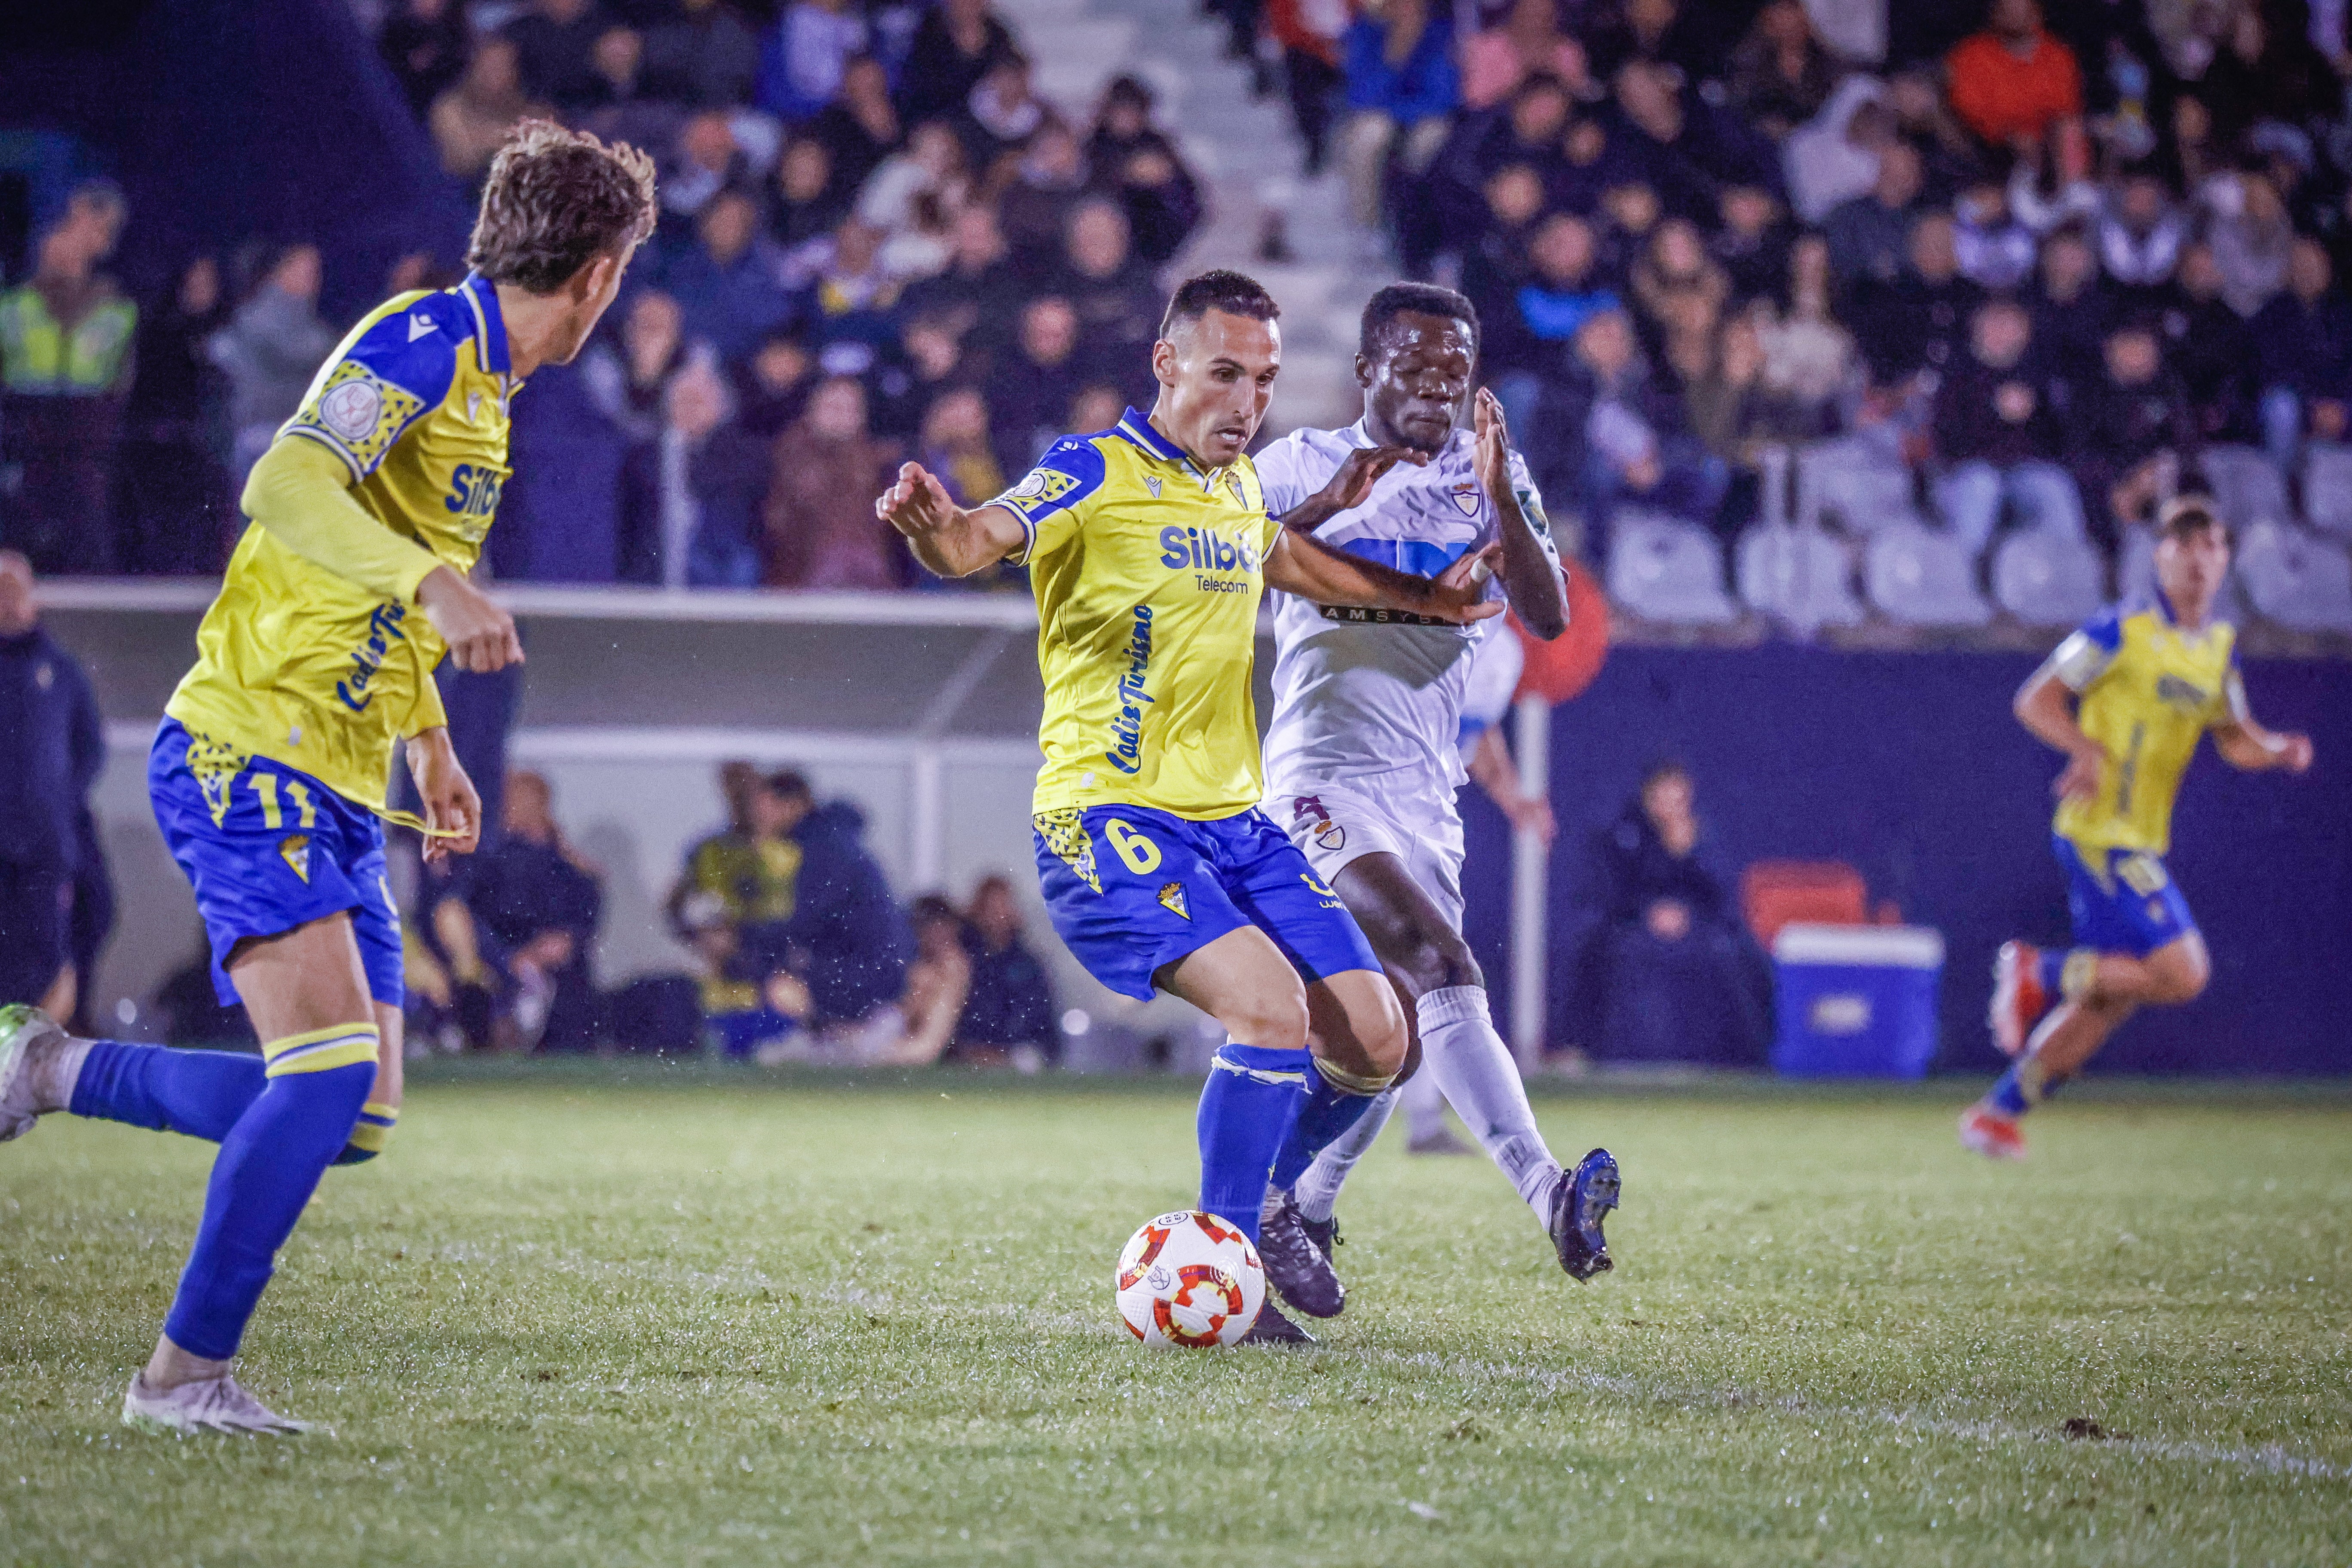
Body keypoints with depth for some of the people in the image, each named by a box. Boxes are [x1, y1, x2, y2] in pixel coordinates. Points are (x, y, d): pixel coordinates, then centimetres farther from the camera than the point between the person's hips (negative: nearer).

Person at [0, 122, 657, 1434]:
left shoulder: (485, 387, 18)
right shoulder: (424, 339, -12)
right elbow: (288, 487, -28)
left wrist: (434, 751, 31)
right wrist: (436, 584, -40)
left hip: (339, 793, 9)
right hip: (248, 756, -9)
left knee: (356, 1118, 4)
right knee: (334, 1061, -21)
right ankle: (185, 1373, -13)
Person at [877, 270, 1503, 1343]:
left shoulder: (1240, 486, 13)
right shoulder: (1096, 475, -10)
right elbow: (988, 539, -29)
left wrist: (1424, 598, 42)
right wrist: (938, 529, -52)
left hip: (1234, 820, 8)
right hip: (1113, 819, -8)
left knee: (1374, 1039, 2)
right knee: (1269, 1002, -27)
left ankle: (1266, 1210, 27)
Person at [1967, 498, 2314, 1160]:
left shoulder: (2220, 647, 12)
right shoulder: (2122, 633, -10)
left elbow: (2235, 738, 22)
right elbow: (2035, 700, -8)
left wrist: (2279, 751, 1)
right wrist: (2088, 749, -25)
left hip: (2143, 843, 8)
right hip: (2100, 832, -8)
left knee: (2108, 1000, 11)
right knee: (2181, 974, -18)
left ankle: (1998, 1111, 21)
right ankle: (2038, 971, -2)